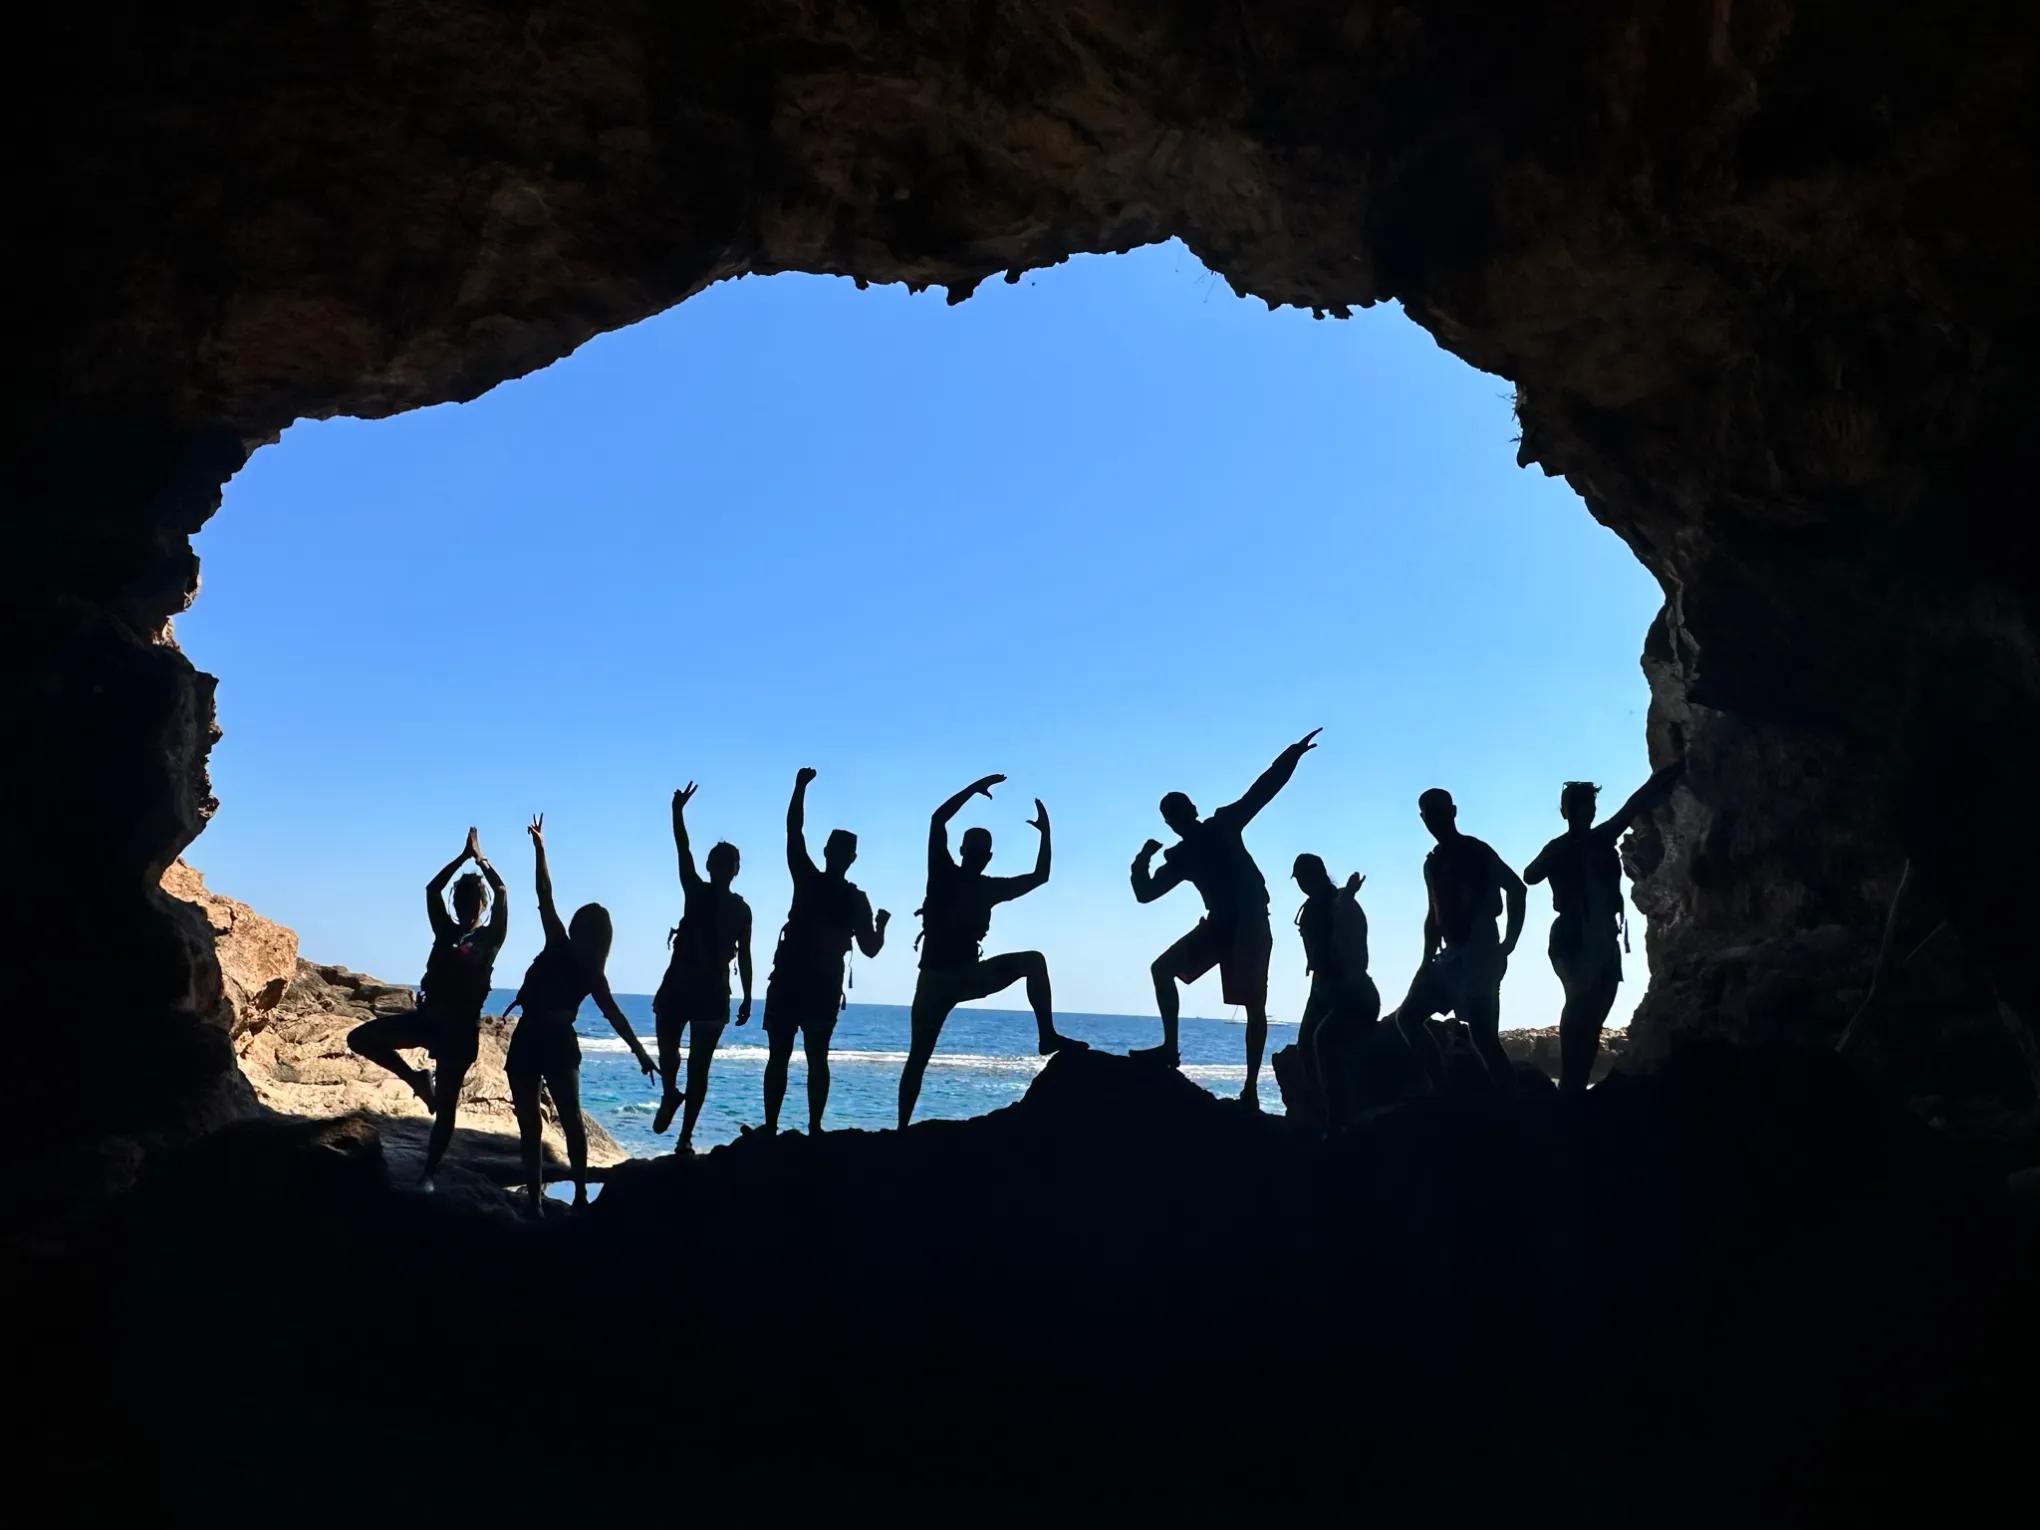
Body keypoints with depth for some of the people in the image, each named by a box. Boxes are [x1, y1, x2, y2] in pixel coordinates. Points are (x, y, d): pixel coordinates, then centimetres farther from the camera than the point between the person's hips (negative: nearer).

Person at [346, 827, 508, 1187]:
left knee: (446, 1104, 0)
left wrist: (480, 858, -3)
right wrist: (464, 856, 0)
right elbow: (432, 889, 3)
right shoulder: (446, 930, 11)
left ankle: (429, 1173, 12)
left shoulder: (490, 937, 1)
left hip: (461, 1027, -4)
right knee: (360, 1038, -8)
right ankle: (417, 1080, 8)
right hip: (427, 1017, 4)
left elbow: (501, 894, -10)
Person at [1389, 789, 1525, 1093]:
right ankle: (1441, 1087, 8)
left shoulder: (1474, 850, -5)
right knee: (1407, 1017, 7)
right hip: (1449, 956, 9)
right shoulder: (1432, 863, 16)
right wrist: (1427, 961, 13)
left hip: (1478, 955, -8)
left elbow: (1516, 887, -12)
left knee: (1482, 1036, -18)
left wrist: (1510, 941, -15)